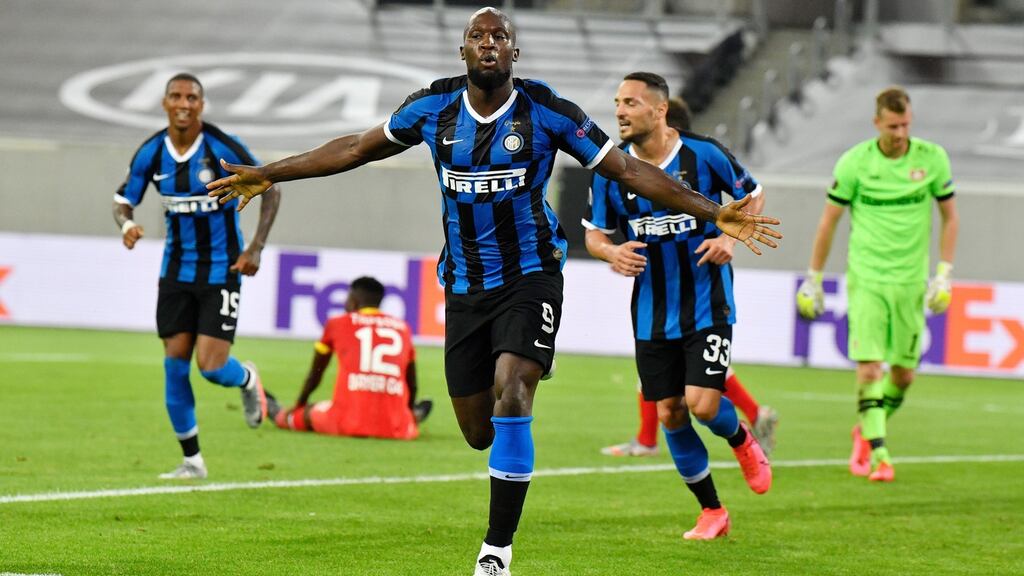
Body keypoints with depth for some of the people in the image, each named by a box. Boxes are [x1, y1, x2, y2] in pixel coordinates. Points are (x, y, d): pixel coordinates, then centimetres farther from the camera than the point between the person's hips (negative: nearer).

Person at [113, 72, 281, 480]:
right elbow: (123, 201, 6)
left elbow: (270, 190, -6)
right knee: (175, 363, -1)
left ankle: (247, 380, 26)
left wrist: (255, 248, -14)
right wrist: (126, 224, -18)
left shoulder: (224, 148, -15)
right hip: (177, 270, 4)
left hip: (221, 269, -4)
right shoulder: (150, 154, -4)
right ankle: (191, 461, 11)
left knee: (211, 366, -12)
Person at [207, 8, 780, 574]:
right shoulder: (435, 108, -1)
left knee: (511, 389, -25)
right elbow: (356, 149, 11)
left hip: (531, 276, -3)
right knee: (479, 432, 3)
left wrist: (714, 212, -15)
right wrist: (266, 175, 13)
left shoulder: (548, 111, -8)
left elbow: (628, 169, -7)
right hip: (465, 286, 3)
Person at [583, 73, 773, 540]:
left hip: (707, 303, -3)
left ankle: (741, 439, 23)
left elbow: (752, 196, 5)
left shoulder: (703, 154, -10)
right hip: (652, 312, 3)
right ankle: (711, 511, 18)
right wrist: (611, 252, -15)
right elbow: (593, 234, 7)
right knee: (669, 414, 2)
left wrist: (731, 236, -12)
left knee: (702, 404, -14)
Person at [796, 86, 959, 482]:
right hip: (865, 277, -2)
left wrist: (944, 274, 1)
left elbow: (950, 217, 9)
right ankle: (878, 454, -11)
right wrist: (813, 279, 5)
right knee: (869, 368, -14)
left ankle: (866, 431, 32)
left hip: (910, 281, 2)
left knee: (903, 373, 6)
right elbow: (829, 221, 4)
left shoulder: (932, 159, -2)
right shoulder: (854, 163, -6)